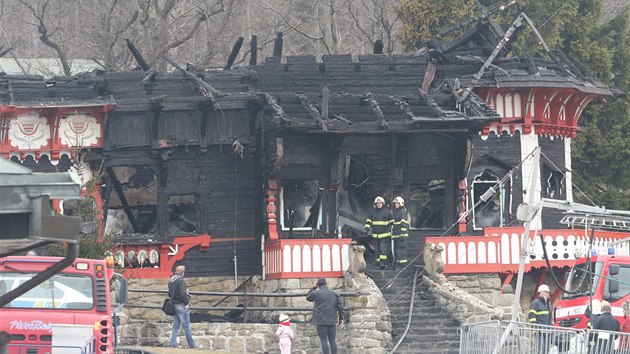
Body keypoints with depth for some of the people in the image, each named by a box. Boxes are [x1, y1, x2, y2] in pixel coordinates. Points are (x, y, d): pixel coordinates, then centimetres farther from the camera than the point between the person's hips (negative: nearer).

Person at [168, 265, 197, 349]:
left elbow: (170, 294, 18)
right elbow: (182, 294, -22)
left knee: (175, 326, 11)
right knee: (187, 326, -1)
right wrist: (187, 301, -9)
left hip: (174, 305, 7)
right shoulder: (181, 281, -16)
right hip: (181, 305, -7)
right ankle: (192, 345, 4)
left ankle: (173, 344, 8)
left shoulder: (171, 281, 10)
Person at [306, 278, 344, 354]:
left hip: (321, 321, -4)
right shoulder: (334, 294, 7)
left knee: (324, 341, -4)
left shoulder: (317, 293, -5)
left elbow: (308, 297, 13)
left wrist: (313, 288, 18)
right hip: (332, 321, 4)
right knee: (332, 341, 7)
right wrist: (341, 318, 14)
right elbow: (340, 306, 7)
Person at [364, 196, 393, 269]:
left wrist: (392, 232, 6)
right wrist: (367, 229, 1)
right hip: (375, 235, 4)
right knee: (377, 250, 6)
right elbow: (368, 221, 14)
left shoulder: (387, 212, 1)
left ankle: (383, 263, -17)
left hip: (384, 235, -4)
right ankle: (378, 262, 13)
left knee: (383, 249, -14)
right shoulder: (373, 212, 10)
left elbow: (392, 222, 8)